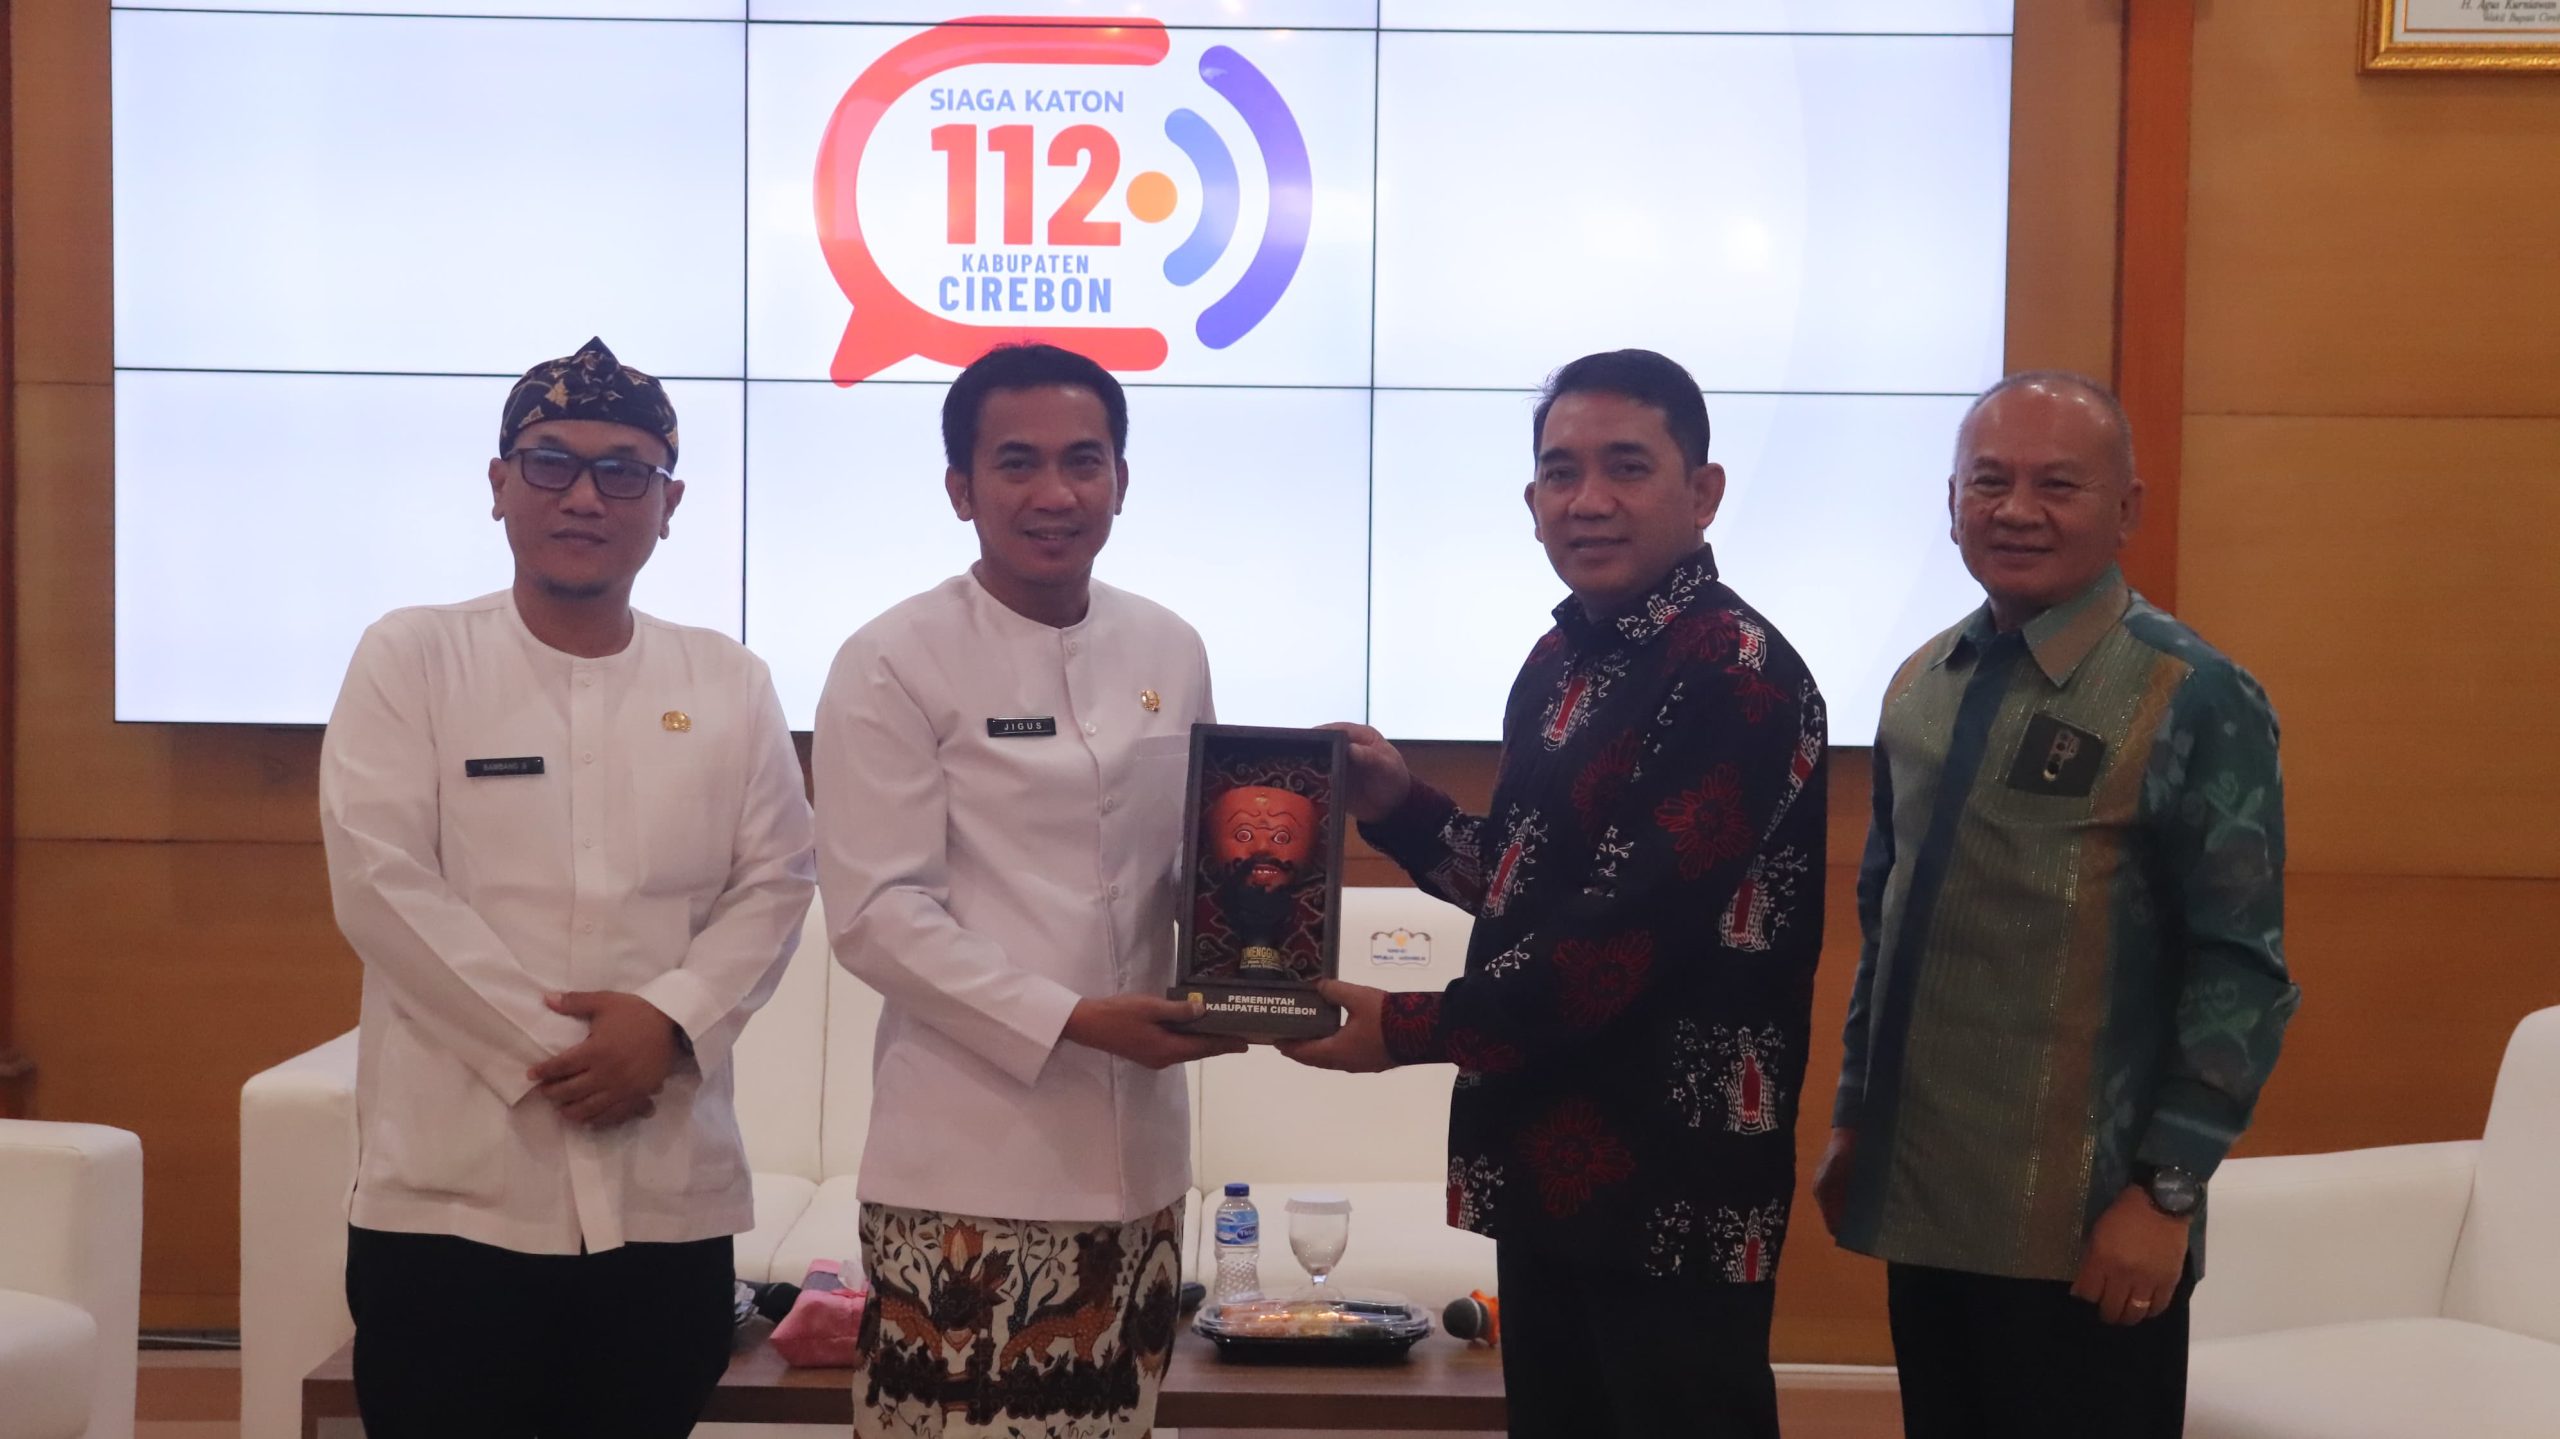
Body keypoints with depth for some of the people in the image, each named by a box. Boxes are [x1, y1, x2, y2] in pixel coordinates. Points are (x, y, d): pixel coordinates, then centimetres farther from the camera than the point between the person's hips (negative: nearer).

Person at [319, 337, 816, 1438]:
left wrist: (669, 1021, -13)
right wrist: (545, 1052, -13)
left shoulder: (730, 683, 9)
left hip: (671, 1191, 3)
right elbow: (383, 886, -8)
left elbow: (776, 883, 4)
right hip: (455, 1188, -2)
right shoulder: (409, 660, 1)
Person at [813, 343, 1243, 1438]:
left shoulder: (1170, 653, 7)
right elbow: (875, 912, -11)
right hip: (970, 1161, -5)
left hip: (1136, 1148, 5)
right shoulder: (894, 664, -7)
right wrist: (1070, 1020, -18)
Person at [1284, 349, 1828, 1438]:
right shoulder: (1560, 662, 10)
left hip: (1674, 1182, -8)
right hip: (1546, 1159, 8)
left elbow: (1629, 928, -23)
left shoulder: (1737, 678, -17)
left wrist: (1408, 1031, -16)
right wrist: (1398, 806, 2)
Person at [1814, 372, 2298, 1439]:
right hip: (1922, 1203, 6)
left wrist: (2168, 1191, -13)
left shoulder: (2196, 700, -10)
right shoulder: (1922, 687, 8)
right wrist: (1853, 1120, 15)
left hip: (2088, 1235, -5)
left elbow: (2241, 970, -11)